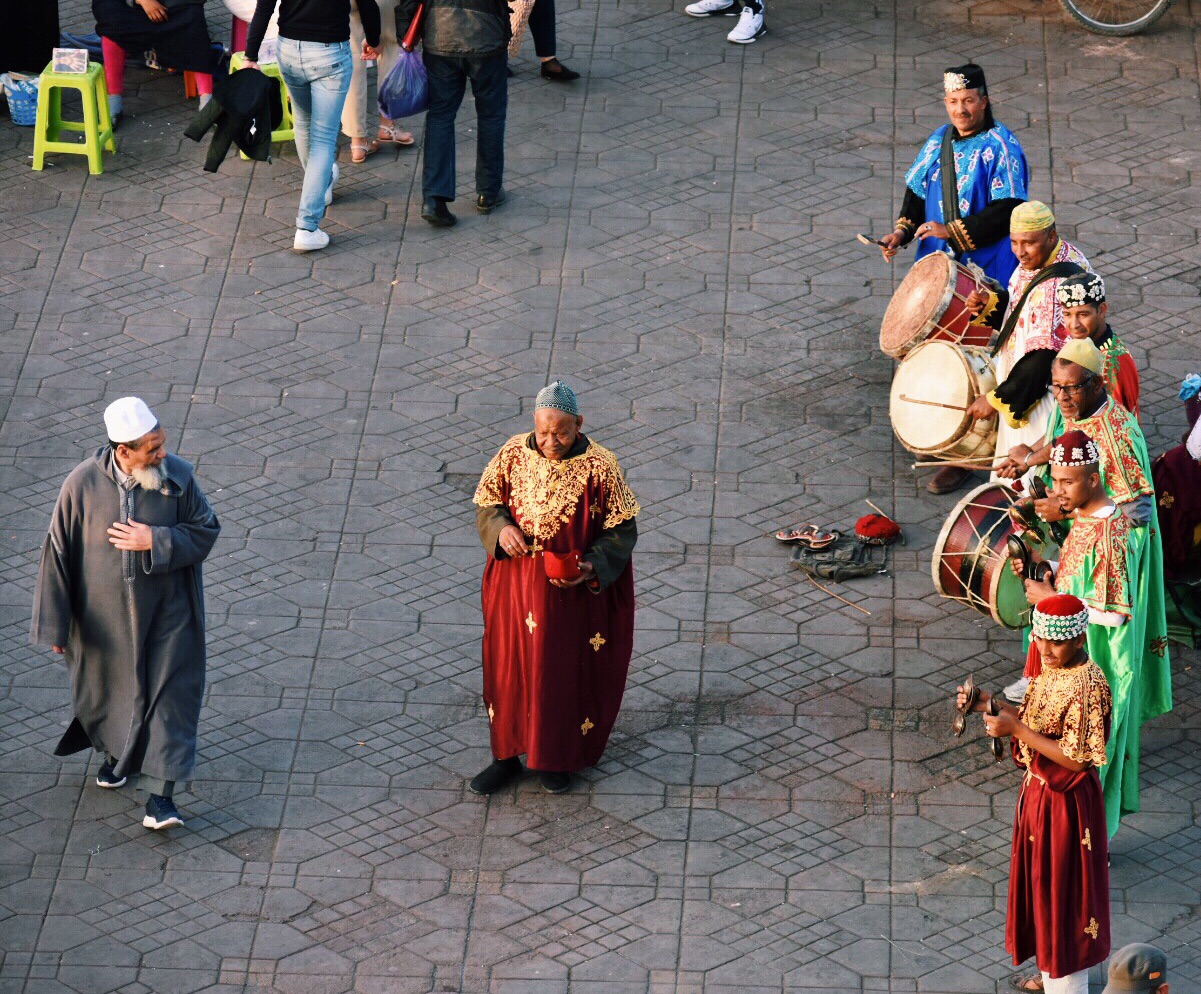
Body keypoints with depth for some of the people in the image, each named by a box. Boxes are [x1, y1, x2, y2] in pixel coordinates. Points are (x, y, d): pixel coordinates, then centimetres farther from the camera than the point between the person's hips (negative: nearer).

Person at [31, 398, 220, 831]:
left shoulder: (177, 476, -18)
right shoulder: (82, 484, -20)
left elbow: (206, 530, -7)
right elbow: (58, 552, -11)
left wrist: (155, 541, -24)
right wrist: (54, 624, -7)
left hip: (165, 613, 0)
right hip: (104, 615, 0)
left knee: (167, 695, 1)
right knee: (109, 686, 21)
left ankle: (159, 791, 8)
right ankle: (118, 752, 49)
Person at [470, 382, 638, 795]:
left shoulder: (600, 468, -17)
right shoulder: (514, 454, -9)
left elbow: (622, 530, -10)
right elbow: (487, 502, 4)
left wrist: (592, 567, -25)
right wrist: (500, 528, -18)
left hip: (577, 589, -3)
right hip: (517, 582, 3)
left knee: (569, 670, 11)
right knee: (510, 665, 13)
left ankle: (560, 757, 32)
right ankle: (507, 755, 30)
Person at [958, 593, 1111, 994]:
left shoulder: (1088, 685, -26)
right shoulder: (1053, 668, 1)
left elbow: (1076, 759, -26)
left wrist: (1015, 729, -28)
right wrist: (991, 705, -4)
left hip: (1066, 801, -9)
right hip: (1039, 790, 9)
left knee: (1063, 889, 4)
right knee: (1042, 883, 22)